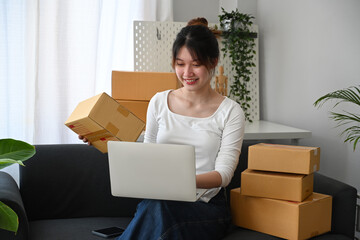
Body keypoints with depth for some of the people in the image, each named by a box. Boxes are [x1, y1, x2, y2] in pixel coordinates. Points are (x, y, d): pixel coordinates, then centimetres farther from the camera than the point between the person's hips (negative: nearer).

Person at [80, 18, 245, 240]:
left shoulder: (230, 112, 1)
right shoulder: (159, 102, 10)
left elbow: (224, 173, -8)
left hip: (207, 207, -2)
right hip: (159, 201, 2)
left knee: (157, 209, -36)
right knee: (153, 207, -36)